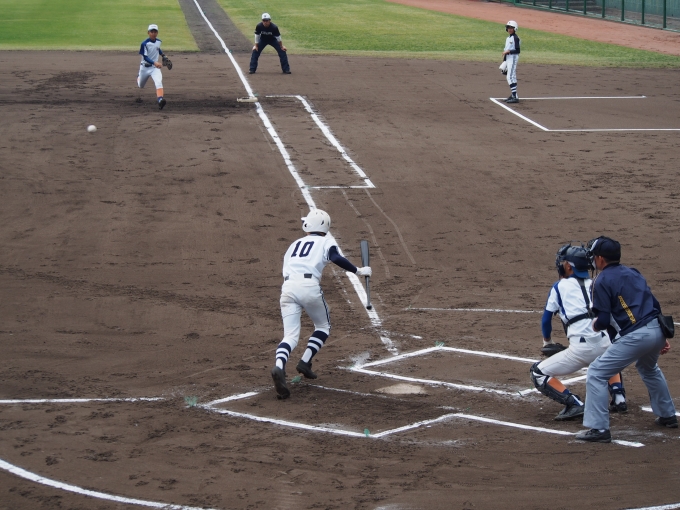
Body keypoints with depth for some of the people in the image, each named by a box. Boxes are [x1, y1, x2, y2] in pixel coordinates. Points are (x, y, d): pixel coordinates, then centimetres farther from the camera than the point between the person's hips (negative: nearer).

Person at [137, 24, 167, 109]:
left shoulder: (158, 41, 0)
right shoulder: (145, 44, -18)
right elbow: (145, 57, -25)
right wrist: (154, 63, -39)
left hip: (155, 67, 2)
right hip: (145, 67, -2)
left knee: (158, 82, -27)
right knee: (141, 86, 19)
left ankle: (160, 100, -45)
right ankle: (138, 77, 56)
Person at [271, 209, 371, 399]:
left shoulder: (295, 244, 29)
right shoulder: (326, 242, 14)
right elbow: (336, 258, -7)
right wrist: (358, 271, -1)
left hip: (288, 287, 3)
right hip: (309, 286, -3)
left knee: (290, 335, -2)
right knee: (323, 326, 22)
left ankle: (279, 367, -31)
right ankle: (305, 362, 6)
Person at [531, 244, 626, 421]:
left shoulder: (560, 286, 10)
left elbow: (546, 319, 17)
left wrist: (547, 341, 36)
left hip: (581, 348, -5)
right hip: (606, 345, 5)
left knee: (538, 373, 8)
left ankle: (574, 404, -9)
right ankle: (618, 397, 19)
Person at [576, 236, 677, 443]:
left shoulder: (602, 281, -3)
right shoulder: (633, 273, 20)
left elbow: (603, 321, -9)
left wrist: (595, 325, 14)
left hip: (635, 336, -8)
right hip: (657, 330, 8)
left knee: (596, 374, -1)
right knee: (648, 368, 38)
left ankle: (598, 428, -6)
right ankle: (667, 416, 47)